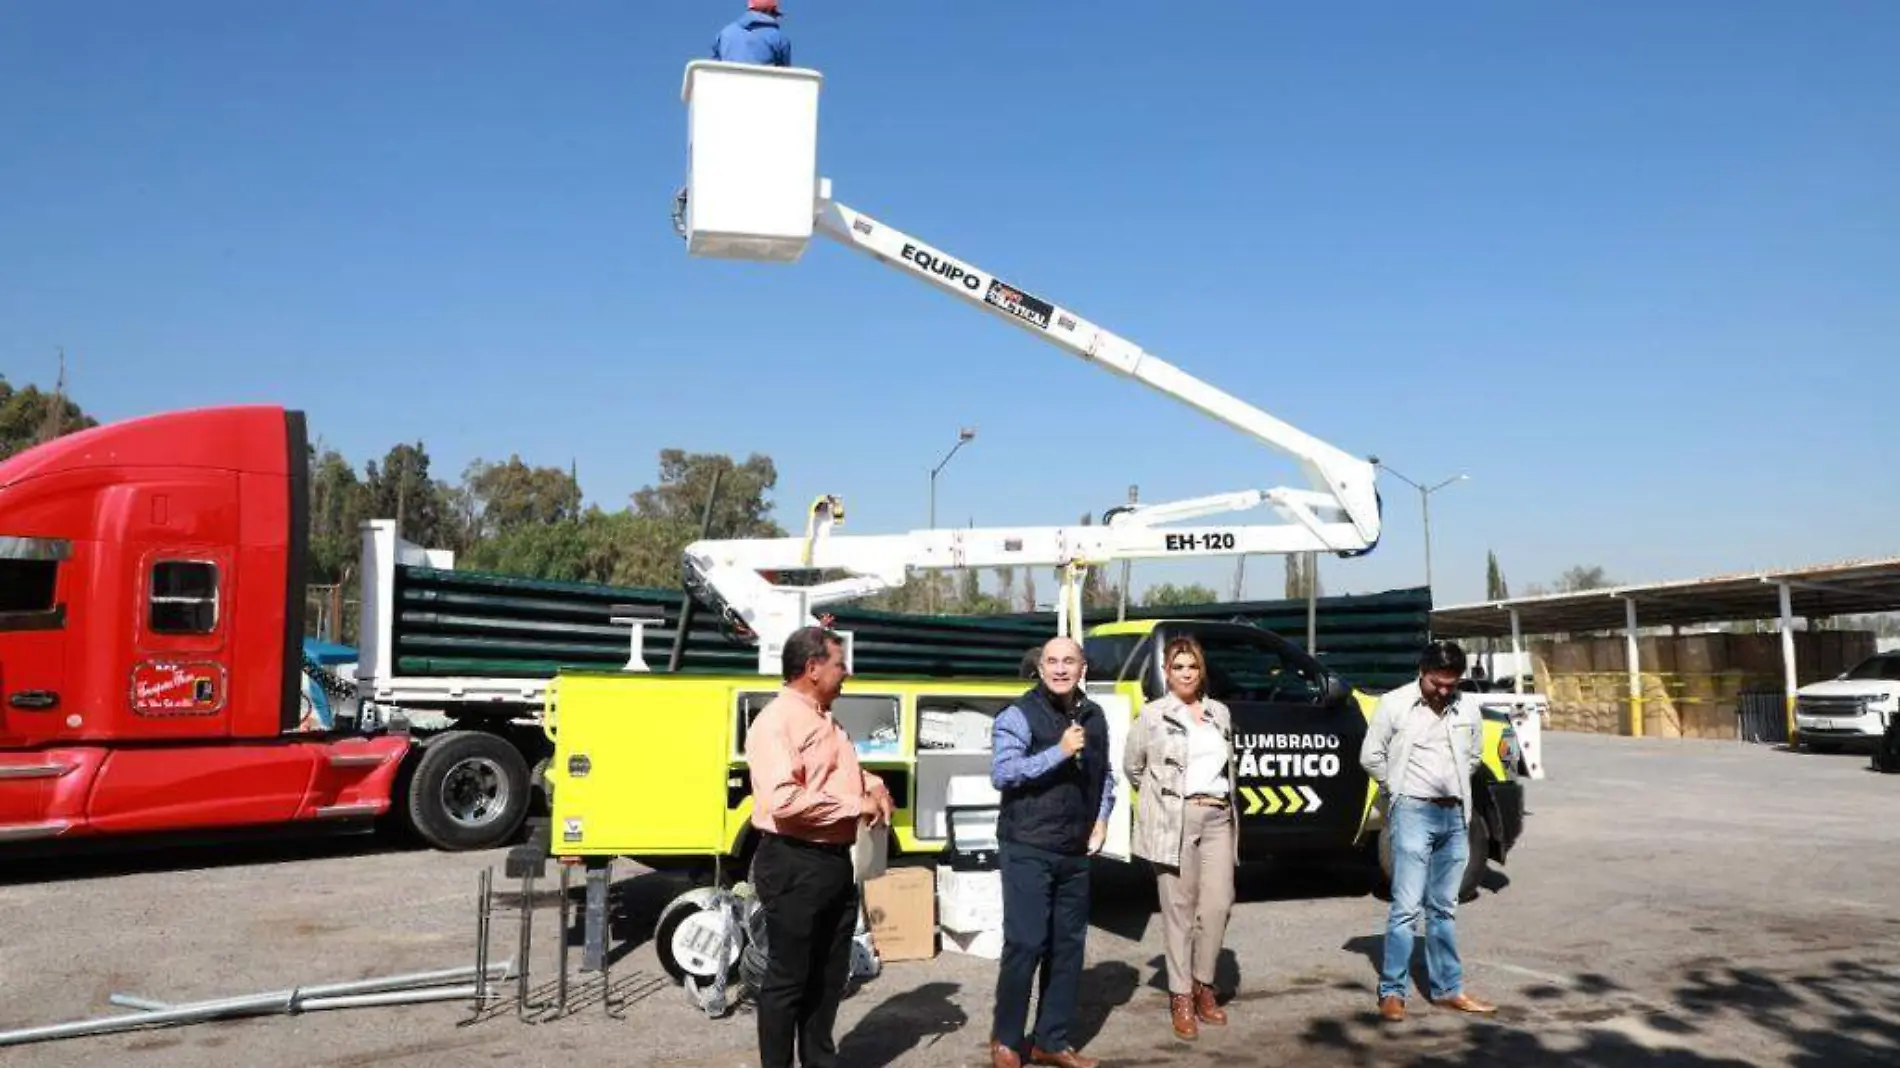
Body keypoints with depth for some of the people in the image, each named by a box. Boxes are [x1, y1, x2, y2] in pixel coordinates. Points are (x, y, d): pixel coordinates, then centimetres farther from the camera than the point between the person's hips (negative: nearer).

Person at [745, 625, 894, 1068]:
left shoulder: (825, 720, 14)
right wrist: (855, 805, -21)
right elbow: (783, 800, -30)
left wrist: (873, 784, 10)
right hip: (795, 865, -9)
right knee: (787, 979, 2)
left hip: (836, 861, 10)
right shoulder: (777, 721, -17)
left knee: (829, 975, 19)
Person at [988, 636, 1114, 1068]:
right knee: (1025, 943, -7)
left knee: (1069, 945, 11)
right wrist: (1059, 752, -26)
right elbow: (1000, 774, -22)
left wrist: (1101, 818, 8)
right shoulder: (1019, 715, -10)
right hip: (1028, 850, -6)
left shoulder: (1093, 717, 10)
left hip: (1076, 852, 7)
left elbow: (1104, 774, 23)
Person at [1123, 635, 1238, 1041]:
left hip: (1218, 818, 4)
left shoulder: (1220, 712, 15)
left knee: (1218, 905, -1)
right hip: (1174, 821, -4)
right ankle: (1181, 997, 9)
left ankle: (1204, 986, 18)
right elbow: (1132, 765, 10)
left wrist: (1231, 814, 15)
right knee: (1179, 910, 0)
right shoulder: (1152, 714, 3)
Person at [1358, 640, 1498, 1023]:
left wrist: (1454, 787, 12)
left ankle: (1448, 989, 21)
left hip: (1455, 815, 5)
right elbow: (1370, 756, -1)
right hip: (1413, 812, -5)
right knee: (1406, 906, -7)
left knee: (1443, 908, 13)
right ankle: (1392, 991, -1)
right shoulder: (1394, 704, -7)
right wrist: (1399, 789, 5)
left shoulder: (1468, 710, 5)